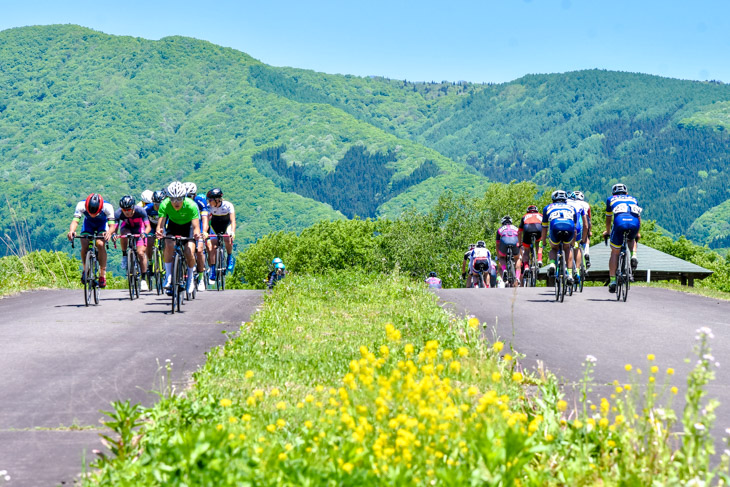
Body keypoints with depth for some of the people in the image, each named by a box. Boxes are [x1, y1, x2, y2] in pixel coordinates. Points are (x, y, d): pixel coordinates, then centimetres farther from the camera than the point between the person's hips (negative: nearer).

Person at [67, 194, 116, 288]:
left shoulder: (107, 207, -37)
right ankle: (86, 270, 7)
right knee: (84, 246, -20)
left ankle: (102, 274, -14)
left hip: (102, 224, -1)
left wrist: (109, 232, -64)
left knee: (100, 244, -27)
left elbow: (112, 225, -41)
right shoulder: (81, 205, -35)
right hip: (88, 224, 2)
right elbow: (75, 221, -43)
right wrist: (71, 231, -64)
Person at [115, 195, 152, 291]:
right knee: (124, 234, -37)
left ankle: (143, 280, -6)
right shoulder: (118, 213, -31)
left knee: (141, 253, -15)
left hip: (139, 227, -1)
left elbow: (148, 226, -33)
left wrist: (145, 233, -54)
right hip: (126, 226, 1)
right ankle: (124, 256, -14)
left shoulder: (140, 211, -34)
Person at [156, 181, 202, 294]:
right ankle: (168, 275, -14)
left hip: (188, 226, -1)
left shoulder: (191, 205, -34)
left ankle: (190, 278, 7)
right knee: (169, 246, -28)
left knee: (189, 253, -19)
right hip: (173, 225, 1)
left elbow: (196, 226, -39)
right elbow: (160, 224, -36)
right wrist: (159, 232, -59)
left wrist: (197, 234, -62)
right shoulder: (165, 205, -30)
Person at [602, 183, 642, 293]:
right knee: (631, 239, 35)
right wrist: (637, 233, 55)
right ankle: (634, 256, 6)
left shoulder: (611, 199, 31)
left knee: (615, 253, 11)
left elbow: (608, 219, 39)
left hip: (619, 222, -2)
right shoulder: (633, 199, 35)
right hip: (634, 223, 2)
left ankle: (612, 280, 6)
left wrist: (607, 232, 57)